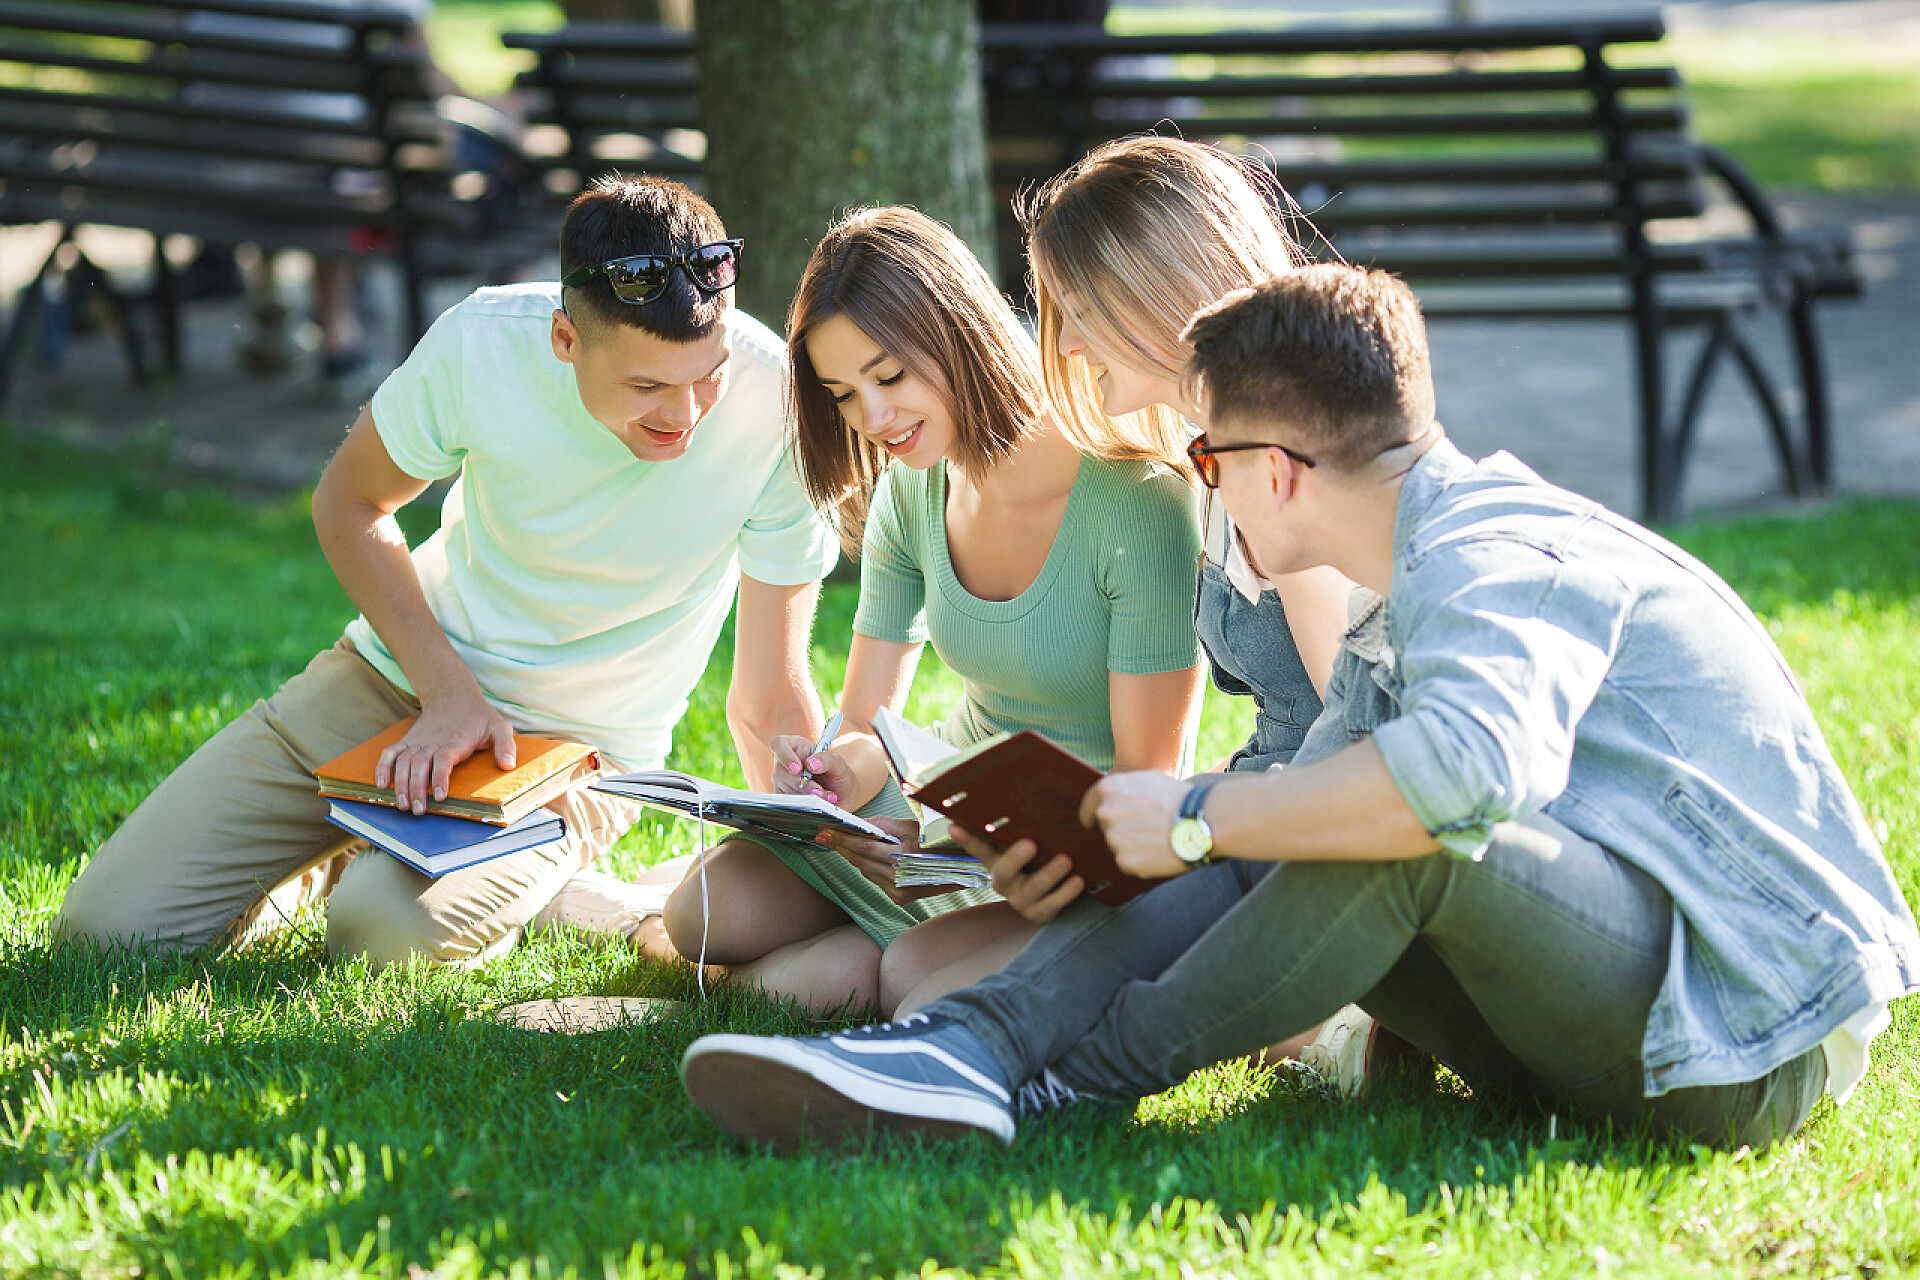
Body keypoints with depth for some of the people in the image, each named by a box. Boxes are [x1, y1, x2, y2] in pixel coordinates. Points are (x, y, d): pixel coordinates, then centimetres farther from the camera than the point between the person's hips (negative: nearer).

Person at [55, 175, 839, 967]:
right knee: (107, 925, -5)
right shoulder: (482, 344, -21)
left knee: (385, 930, -33)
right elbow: (350, 502, -1)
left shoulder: (775, 407, -24)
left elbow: (772, 700, -14)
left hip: (576, 748, -2)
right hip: (398, 672, 3)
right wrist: (449, 693, -13)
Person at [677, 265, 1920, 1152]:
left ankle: (1094, 1069, -16)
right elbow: (1312, 788, 18)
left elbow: (1475, 763, -40)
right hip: (1625, 998, 9)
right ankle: (966, 1050, -21)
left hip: (1755, 1035, -9)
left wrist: (1198, 818, -28)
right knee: (1253, 861, -2)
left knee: (1414, 824, -31)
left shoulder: (1497, 561, -19)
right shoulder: (1409, 597, 15)